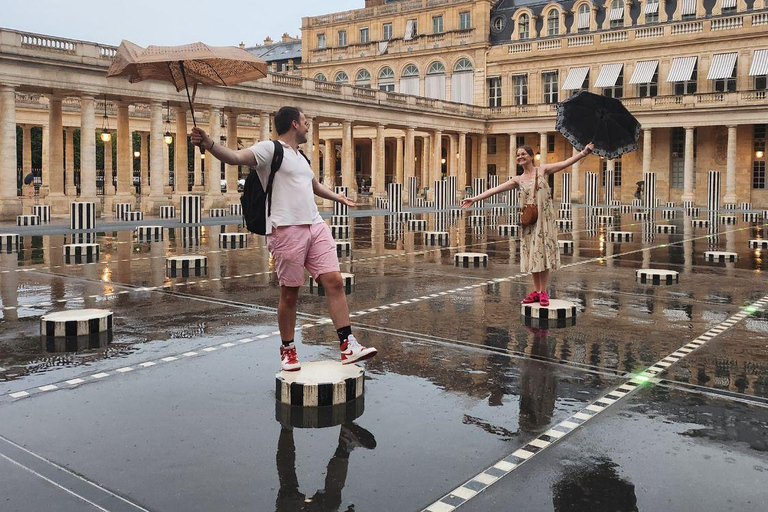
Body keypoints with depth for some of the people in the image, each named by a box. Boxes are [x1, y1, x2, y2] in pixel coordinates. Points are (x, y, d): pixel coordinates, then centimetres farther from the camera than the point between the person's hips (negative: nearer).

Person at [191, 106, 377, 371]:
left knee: (334, 281, -2)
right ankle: (288, 350, 17)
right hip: (286, 230, -7)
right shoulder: (270, 149, -1)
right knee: (289, 294, -1)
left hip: (316, 227, 7)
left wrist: (337, 197, 58)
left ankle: (348, 346, 3)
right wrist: (208, 144, -36)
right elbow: (236, 157, -18)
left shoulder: (300, 157, 24)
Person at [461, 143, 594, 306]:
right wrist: (474, 199, -2)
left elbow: (566, 163, -5)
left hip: (544, 219, -3)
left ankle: (543, 292, 6)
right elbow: (495, 189, 3)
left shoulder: (543, 170, 2)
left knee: (543, 252, 0)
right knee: (532, 253, 6)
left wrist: (584, 152, -16)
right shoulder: (518, 180, 8)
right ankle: (536, 291, 15)